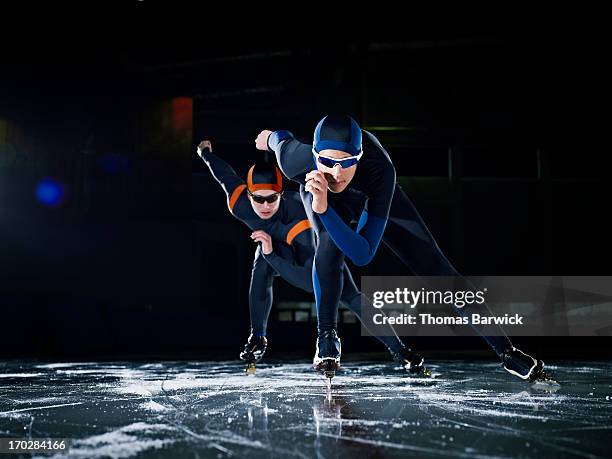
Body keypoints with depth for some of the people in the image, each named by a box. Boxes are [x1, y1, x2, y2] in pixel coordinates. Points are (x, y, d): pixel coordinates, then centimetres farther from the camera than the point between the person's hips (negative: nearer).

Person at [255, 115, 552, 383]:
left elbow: (363, 254, -47)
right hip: (319, 191, 1)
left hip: (375, 196, -1)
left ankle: (506, 351, -3)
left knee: (435, 266, -8)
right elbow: (282, 138, -15)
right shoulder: (298, 161, -41)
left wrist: (324, 208, -58)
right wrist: (269, 137, 7)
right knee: (328, 245, -34)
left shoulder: (380, 170, -46)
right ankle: (326, 338, -13)